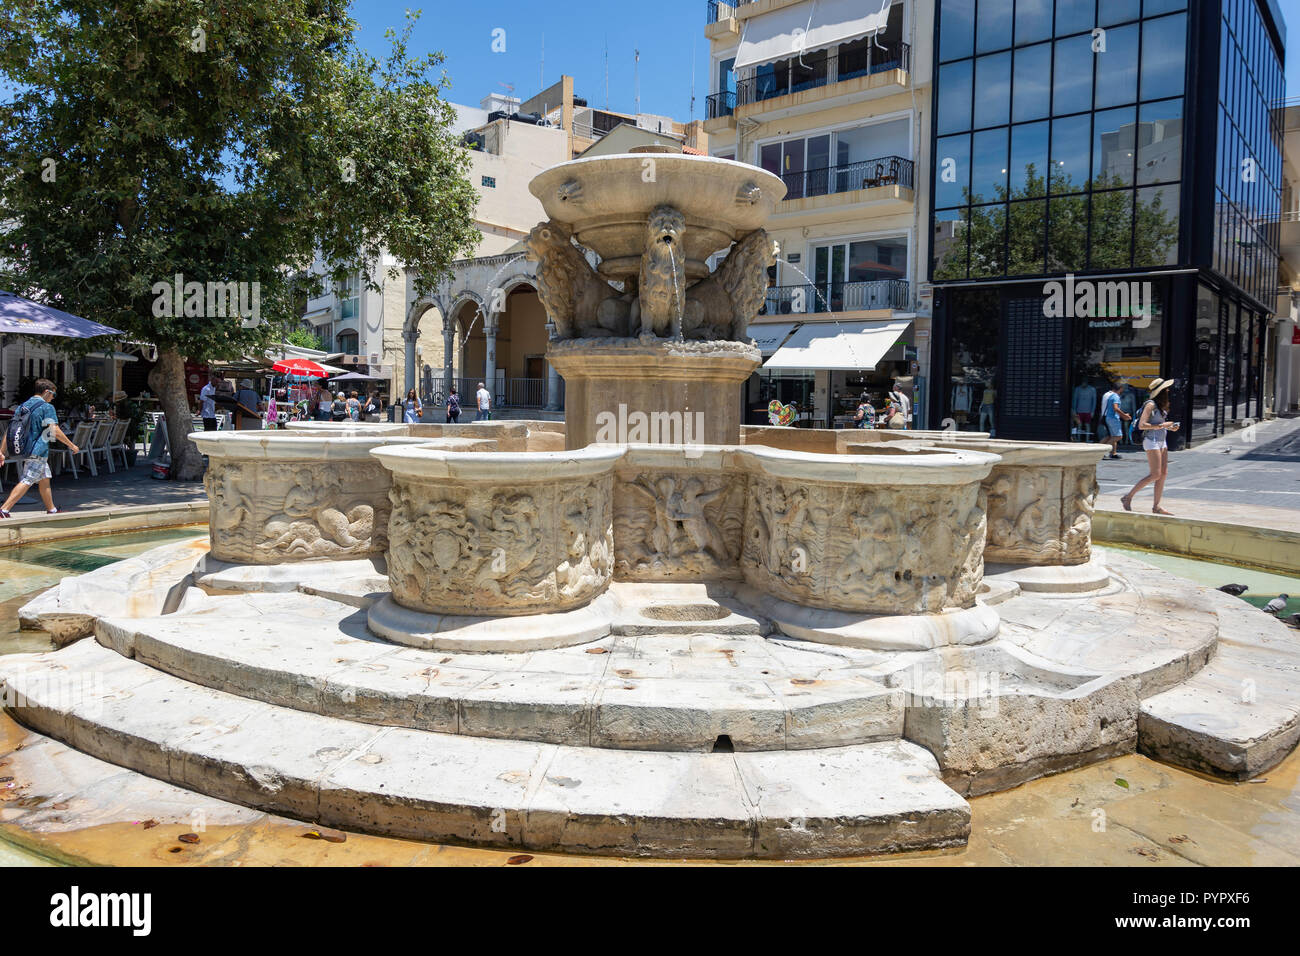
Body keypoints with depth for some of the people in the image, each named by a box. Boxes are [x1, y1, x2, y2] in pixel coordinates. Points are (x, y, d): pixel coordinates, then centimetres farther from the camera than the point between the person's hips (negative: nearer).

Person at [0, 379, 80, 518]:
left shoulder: (23, 406, 12)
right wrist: (72, 445, -10)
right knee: (26, 482, -10)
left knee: (44, 479, 18)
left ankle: (51, 510, 26)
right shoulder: (47, 407, -10)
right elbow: (55, 431, -18)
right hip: (38, 451, -9)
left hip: (26, 449, 9)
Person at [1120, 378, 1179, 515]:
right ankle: (1128, 498, -4)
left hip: (1161, 441, 9)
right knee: (1155, 474, -11)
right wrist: (1161, 426, -20)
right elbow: (1142, 425, -17)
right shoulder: (1151, 405, -11)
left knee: (1163, 473, 5)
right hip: (1152, 441, -9)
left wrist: (1170, 427, 8)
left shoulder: (1161, 405, 15)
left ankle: (1156, 507, 8)